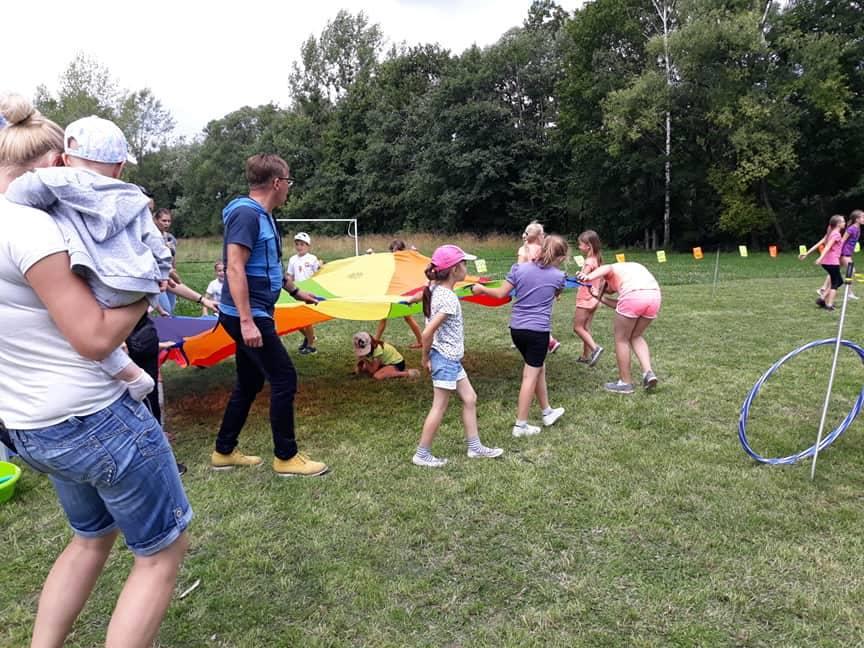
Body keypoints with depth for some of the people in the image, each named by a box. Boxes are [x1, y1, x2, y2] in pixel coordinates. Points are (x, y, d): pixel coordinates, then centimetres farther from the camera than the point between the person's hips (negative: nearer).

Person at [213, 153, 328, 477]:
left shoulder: (263, 216, 13)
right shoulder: (246, 214, -17)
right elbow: (235, 269, -23)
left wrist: (295, 291, 34)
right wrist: (247, 321, -27)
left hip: (254, 314, 10)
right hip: (248, 316, -10)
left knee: (249, 383, 16)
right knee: (284, 379, -5)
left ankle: (224, 452, 27)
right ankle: (285, 457, 8)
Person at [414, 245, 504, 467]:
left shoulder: (435, 289, 4)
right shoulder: (448, 298, -24)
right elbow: (428, 332, -28)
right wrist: (426, 357, -12)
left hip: (450, 357, 10)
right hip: (446, 358, -10)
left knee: (469, 399, 16)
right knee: (440, 407, 3)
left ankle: (475, 447, 27)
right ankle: (422, 454, 15)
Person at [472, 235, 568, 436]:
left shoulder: (519, 268, -2)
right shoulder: (558, 276, -4)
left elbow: (500, 294, -2)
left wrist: (481, 289, 14)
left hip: (516, 328, 4)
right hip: (538, 330, -4)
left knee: (539, 368, 21)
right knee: (530, 376, 3)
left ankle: (547, 412, 35)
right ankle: (520, 425, 8)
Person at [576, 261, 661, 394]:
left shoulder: (612, 270, 23)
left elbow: (605, 269, -6)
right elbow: (620, 305, 28)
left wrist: (588, 277, -24)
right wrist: (600, 297, 34)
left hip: (633, 296, -6)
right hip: (654, 296, 7)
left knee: (621, 339, 12)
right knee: (636, 337, 26)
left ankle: (625, 382, 19)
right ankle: (648, 372, 10)